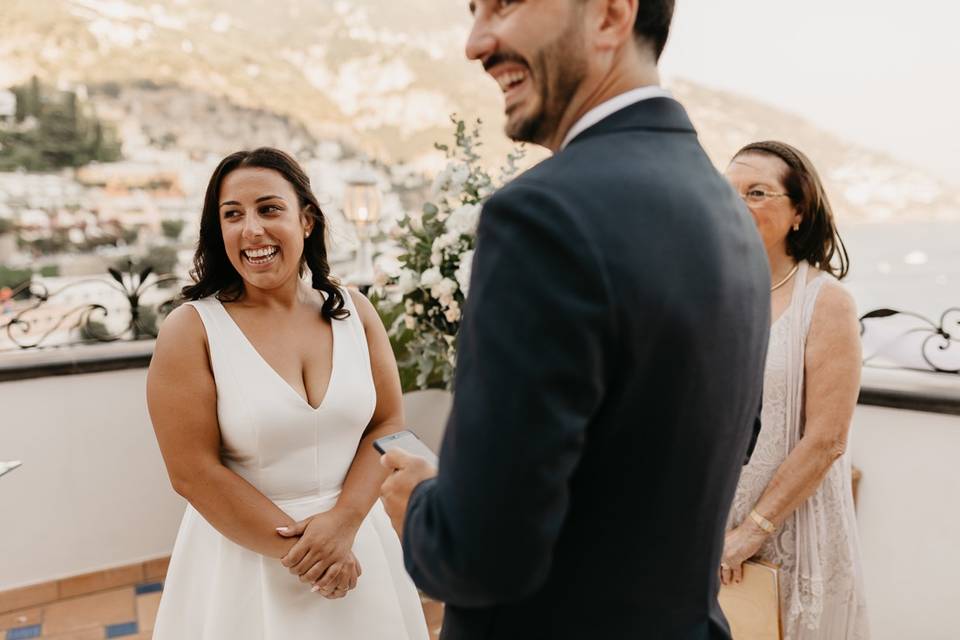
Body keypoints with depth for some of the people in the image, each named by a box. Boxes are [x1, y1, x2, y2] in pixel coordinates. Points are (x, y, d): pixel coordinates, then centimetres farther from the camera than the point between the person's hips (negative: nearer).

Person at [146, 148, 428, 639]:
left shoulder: (353, 311, -2)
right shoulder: (190, 330, -11)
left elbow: (388, 424, -1)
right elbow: (194, 473, -13)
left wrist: (343, 522, -14)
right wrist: (297, 549, -13)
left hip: (356, 536, 3)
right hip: (246, 557, -3)